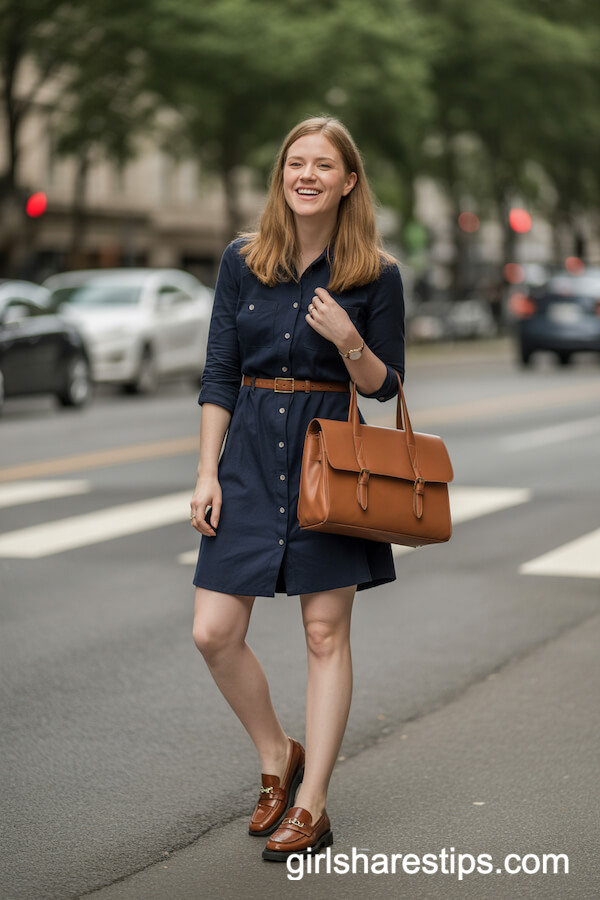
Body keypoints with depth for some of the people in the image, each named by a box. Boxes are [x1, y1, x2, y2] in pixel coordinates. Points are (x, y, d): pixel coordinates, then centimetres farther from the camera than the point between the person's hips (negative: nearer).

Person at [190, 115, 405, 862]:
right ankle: (278, 758, 24)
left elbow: (384, 385, 2)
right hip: (251, 457, 3)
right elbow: (219, 374, 5)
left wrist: (349, 340, -18)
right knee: (213, 633, -1)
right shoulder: (242, 261, 4)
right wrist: (207, 473, 0)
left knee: (326, 634, 1)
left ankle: (311, 806, 12)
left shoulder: (376, 276, -2)